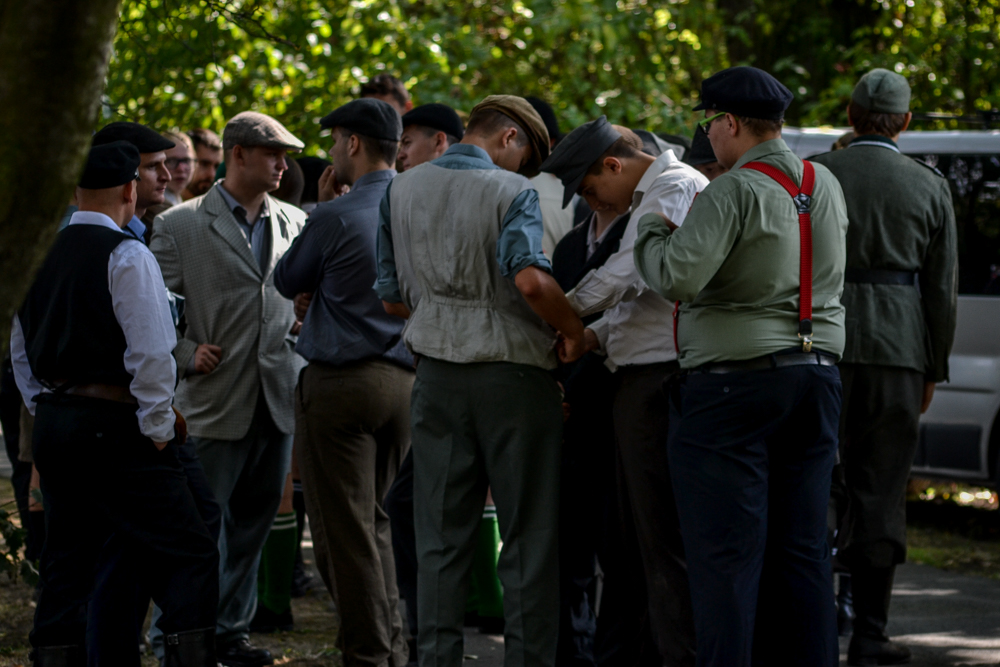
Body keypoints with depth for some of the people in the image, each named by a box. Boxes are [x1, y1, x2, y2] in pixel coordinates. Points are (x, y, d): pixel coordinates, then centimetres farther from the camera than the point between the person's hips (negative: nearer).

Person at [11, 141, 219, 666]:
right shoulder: (127, 256, -11)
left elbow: (20, 352, 17)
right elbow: (151, 353, -16)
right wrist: (158, 429, -6)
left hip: (51, 422, 7)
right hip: (113, 425, -7)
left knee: (68, 563, 12)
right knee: (188, 555, -5)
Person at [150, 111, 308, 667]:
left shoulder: (294, 222, 10)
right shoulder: (180, 225, -3)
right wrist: (188, 354, -11)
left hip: (277, 398, 5)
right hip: (216, 401, -5)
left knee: (253, 524, 9)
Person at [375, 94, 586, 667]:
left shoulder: (402, 191, 8)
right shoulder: (511, 191, -10)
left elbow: (392, 297, 12)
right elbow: (531, 279, -25)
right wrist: (575, 331, -11)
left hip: (438, 375, 5)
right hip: (513, 371, -5)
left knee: (442, 537, 8)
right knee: (527, 535, 3)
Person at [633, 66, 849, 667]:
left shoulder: (735, 193, -14)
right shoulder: (826, 186, 10)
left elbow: (679, 276, -24)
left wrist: (653, 233, -3)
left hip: (734, 381, -7)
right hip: (817, 376, 7)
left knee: (726, 553, -5)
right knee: (801, 549, 10)